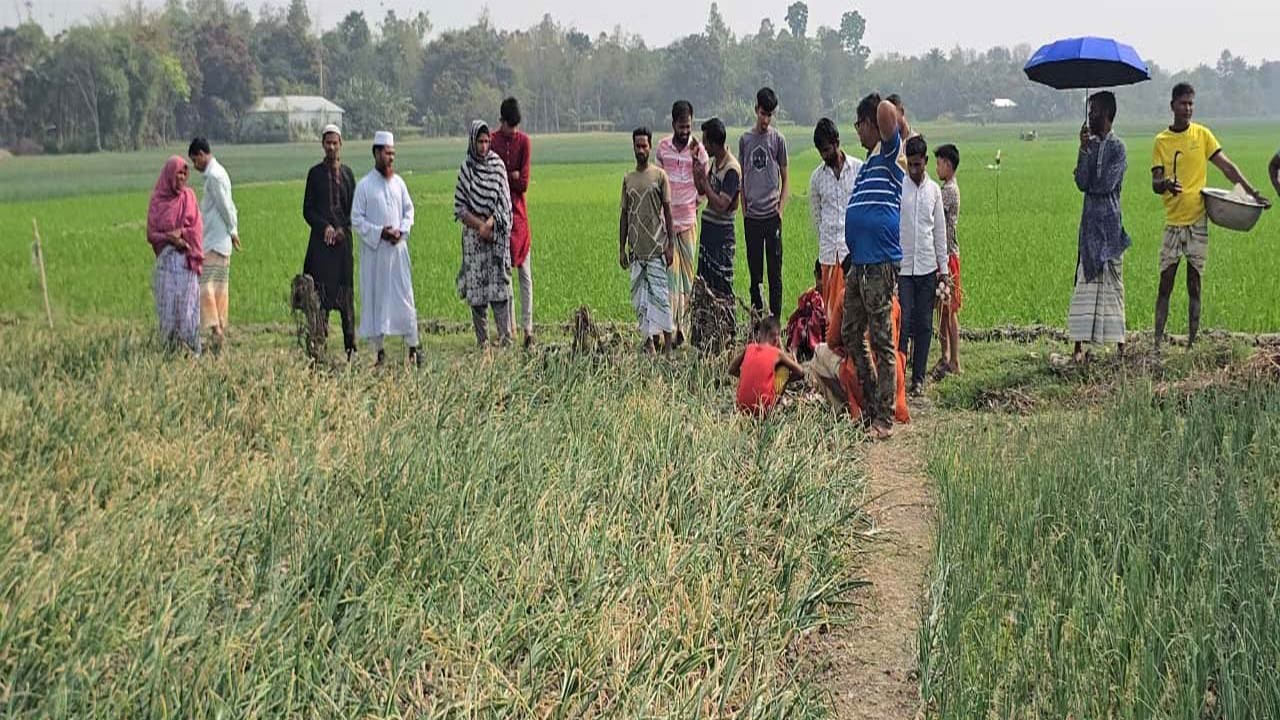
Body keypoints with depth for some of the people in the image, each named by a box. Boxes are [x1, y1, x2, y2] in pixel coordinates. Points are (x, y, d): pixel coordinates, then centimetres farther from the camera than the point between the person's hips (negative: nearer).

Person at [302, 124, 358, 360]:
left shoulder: (347, 173, 10)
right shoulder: (315, 173, 5)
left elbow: (354, 209, 10)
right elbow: (307, 210, 4)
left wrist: (343, 229, -6)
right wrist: (324, 227, -11)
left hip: (343, 239, 2)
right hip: (321, 241, -2)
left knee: (346, 291, 1)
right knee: (321, 292, -5)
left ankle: (350, 346, 4)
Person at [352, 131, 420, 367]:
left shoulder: (398, 183, 7)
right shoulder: (364, 185, -4)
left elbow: (409, 210, 13)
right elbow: (356, 219, -4)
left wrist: (401, 230, -5)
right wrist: (379, 232, -15)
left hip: (397, 248, 3)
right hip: (373, 250, -3)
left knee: (404, 296, 2)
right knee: (374, 298, 1)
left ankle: (413, 347, 6)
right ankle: (379, 350, 7)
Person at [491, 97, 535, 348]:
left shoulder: (524, 141, -1)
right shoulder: (492, 141, 1)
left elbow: (523, 183, -6)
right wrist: (512, 176, -11)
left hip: (518, 213, 0)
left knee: (525, 274, -1)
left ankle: (527, 328, -1)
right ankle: (508, 328, 10)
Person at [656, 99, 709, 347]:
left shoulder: (698, 149, 1)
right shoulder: (662, 147, 3)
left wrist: (696, 159, -15)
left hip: (689, 219, 1)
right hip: (667, 219, 0)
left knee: (688, 273, 5)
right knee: (671, 273, -5)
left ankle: (684, 328, 12)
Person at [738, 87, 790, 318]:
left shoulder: (778, 139, 2)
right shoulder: (745, 139, 9)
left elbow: (785, 179, 5)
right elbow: (742, 178, 14)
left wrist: (781, 210, -6)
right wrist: (743, 210, 5)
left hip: (772, 215, -2)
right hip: (751, 216, 2)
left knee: (775, 270, 0)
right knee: (754, 270, 8)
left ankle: (776, 317, 4)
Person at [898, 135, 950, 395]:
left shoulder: (934, 190, 8)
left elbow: (940, 230, 12)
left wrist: (944, 268, 10)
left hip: (927, 268, 3)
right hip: (902, 266, -3)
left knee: (924, 325, 5)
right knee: (903, 322, -7)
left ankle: (918, 378, 11)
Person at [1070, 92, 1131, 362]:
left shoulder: (1117, 147, -6)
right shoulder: (1091, 145, 11)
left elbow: (1106, 184, -15)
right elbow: (1082, 182, -2)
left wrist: (1089, 184, 2)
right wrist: (1084, 149, -8)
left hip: (1110, 224, -5)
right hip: (1090, 223, 5)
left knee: (1113, 284, -1)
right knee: (1084, 282, 3)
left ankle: (1120, 343, 5)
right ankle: (1079, 345, 4)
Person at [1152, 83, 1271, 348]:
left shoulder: (1202, 134, 3)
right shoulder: (1161, 141, 4)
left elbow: (1227, 166, 4)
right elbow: (1155, 184, -2)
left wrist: (1252, 192, -5)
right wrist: (1165, 184, -26)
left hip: (1198, 221, 0)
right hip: (1172, 222, 0)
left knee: (1194, 286, 4)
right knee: (1165, 285, 0)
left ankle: (1192, 343, 7)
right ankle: (1157, 343, 3)